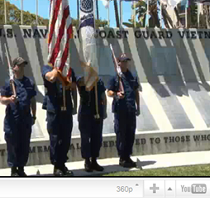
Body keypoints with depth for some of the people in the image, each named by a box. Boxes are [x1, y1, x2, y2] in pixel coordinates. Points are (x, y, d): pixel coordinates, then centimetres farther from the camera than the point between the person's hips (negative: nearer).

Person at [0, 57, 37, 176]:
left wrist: (34, 116, 14)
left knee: (25, 145, 10)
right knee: (13, 145, 2)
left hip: (26, 120, 4)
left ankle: (21, 168, 23)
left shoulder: (30, 82, 7)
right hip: (12, 121, -4)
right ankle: (14, 169, 14)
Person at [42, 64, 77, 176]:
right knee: (55, 138, 1)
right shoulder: (47, 68, 0)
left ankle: (62, 164, 20)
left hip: (67, 108, 4)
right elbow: (51, 77, -22)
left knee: (66, 138, 8)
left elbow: (74, 89, 15)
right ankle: (56, 166, 9)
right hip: (53, 109, -4)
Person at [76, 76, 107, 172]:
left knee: (97, 138, 7)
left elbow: (103, 97, 9)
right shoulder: (81, 80, -3)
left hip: (97, 113, 3)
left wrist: (104, 111, 7)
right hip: (85, 114, -3)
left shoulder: (99, 81, 3)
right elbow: (82, 82, -28)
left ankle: (94, 161, 19)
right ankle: (87, 162, 11)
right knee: (85, 138, 2)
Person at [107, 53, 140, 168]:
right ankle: (122, 158, 8)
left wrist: (138, 107, 15)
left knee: (131, 134, 9)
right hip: (120, 110, -5)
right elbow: (109, 92, -3)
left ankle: (127, 157, 21)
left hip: (131, 110, 5)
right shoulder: (115, 77, -2)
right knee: (121, 134, -1)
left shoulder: (132, 76, 13)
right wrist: (116, 94, -24)